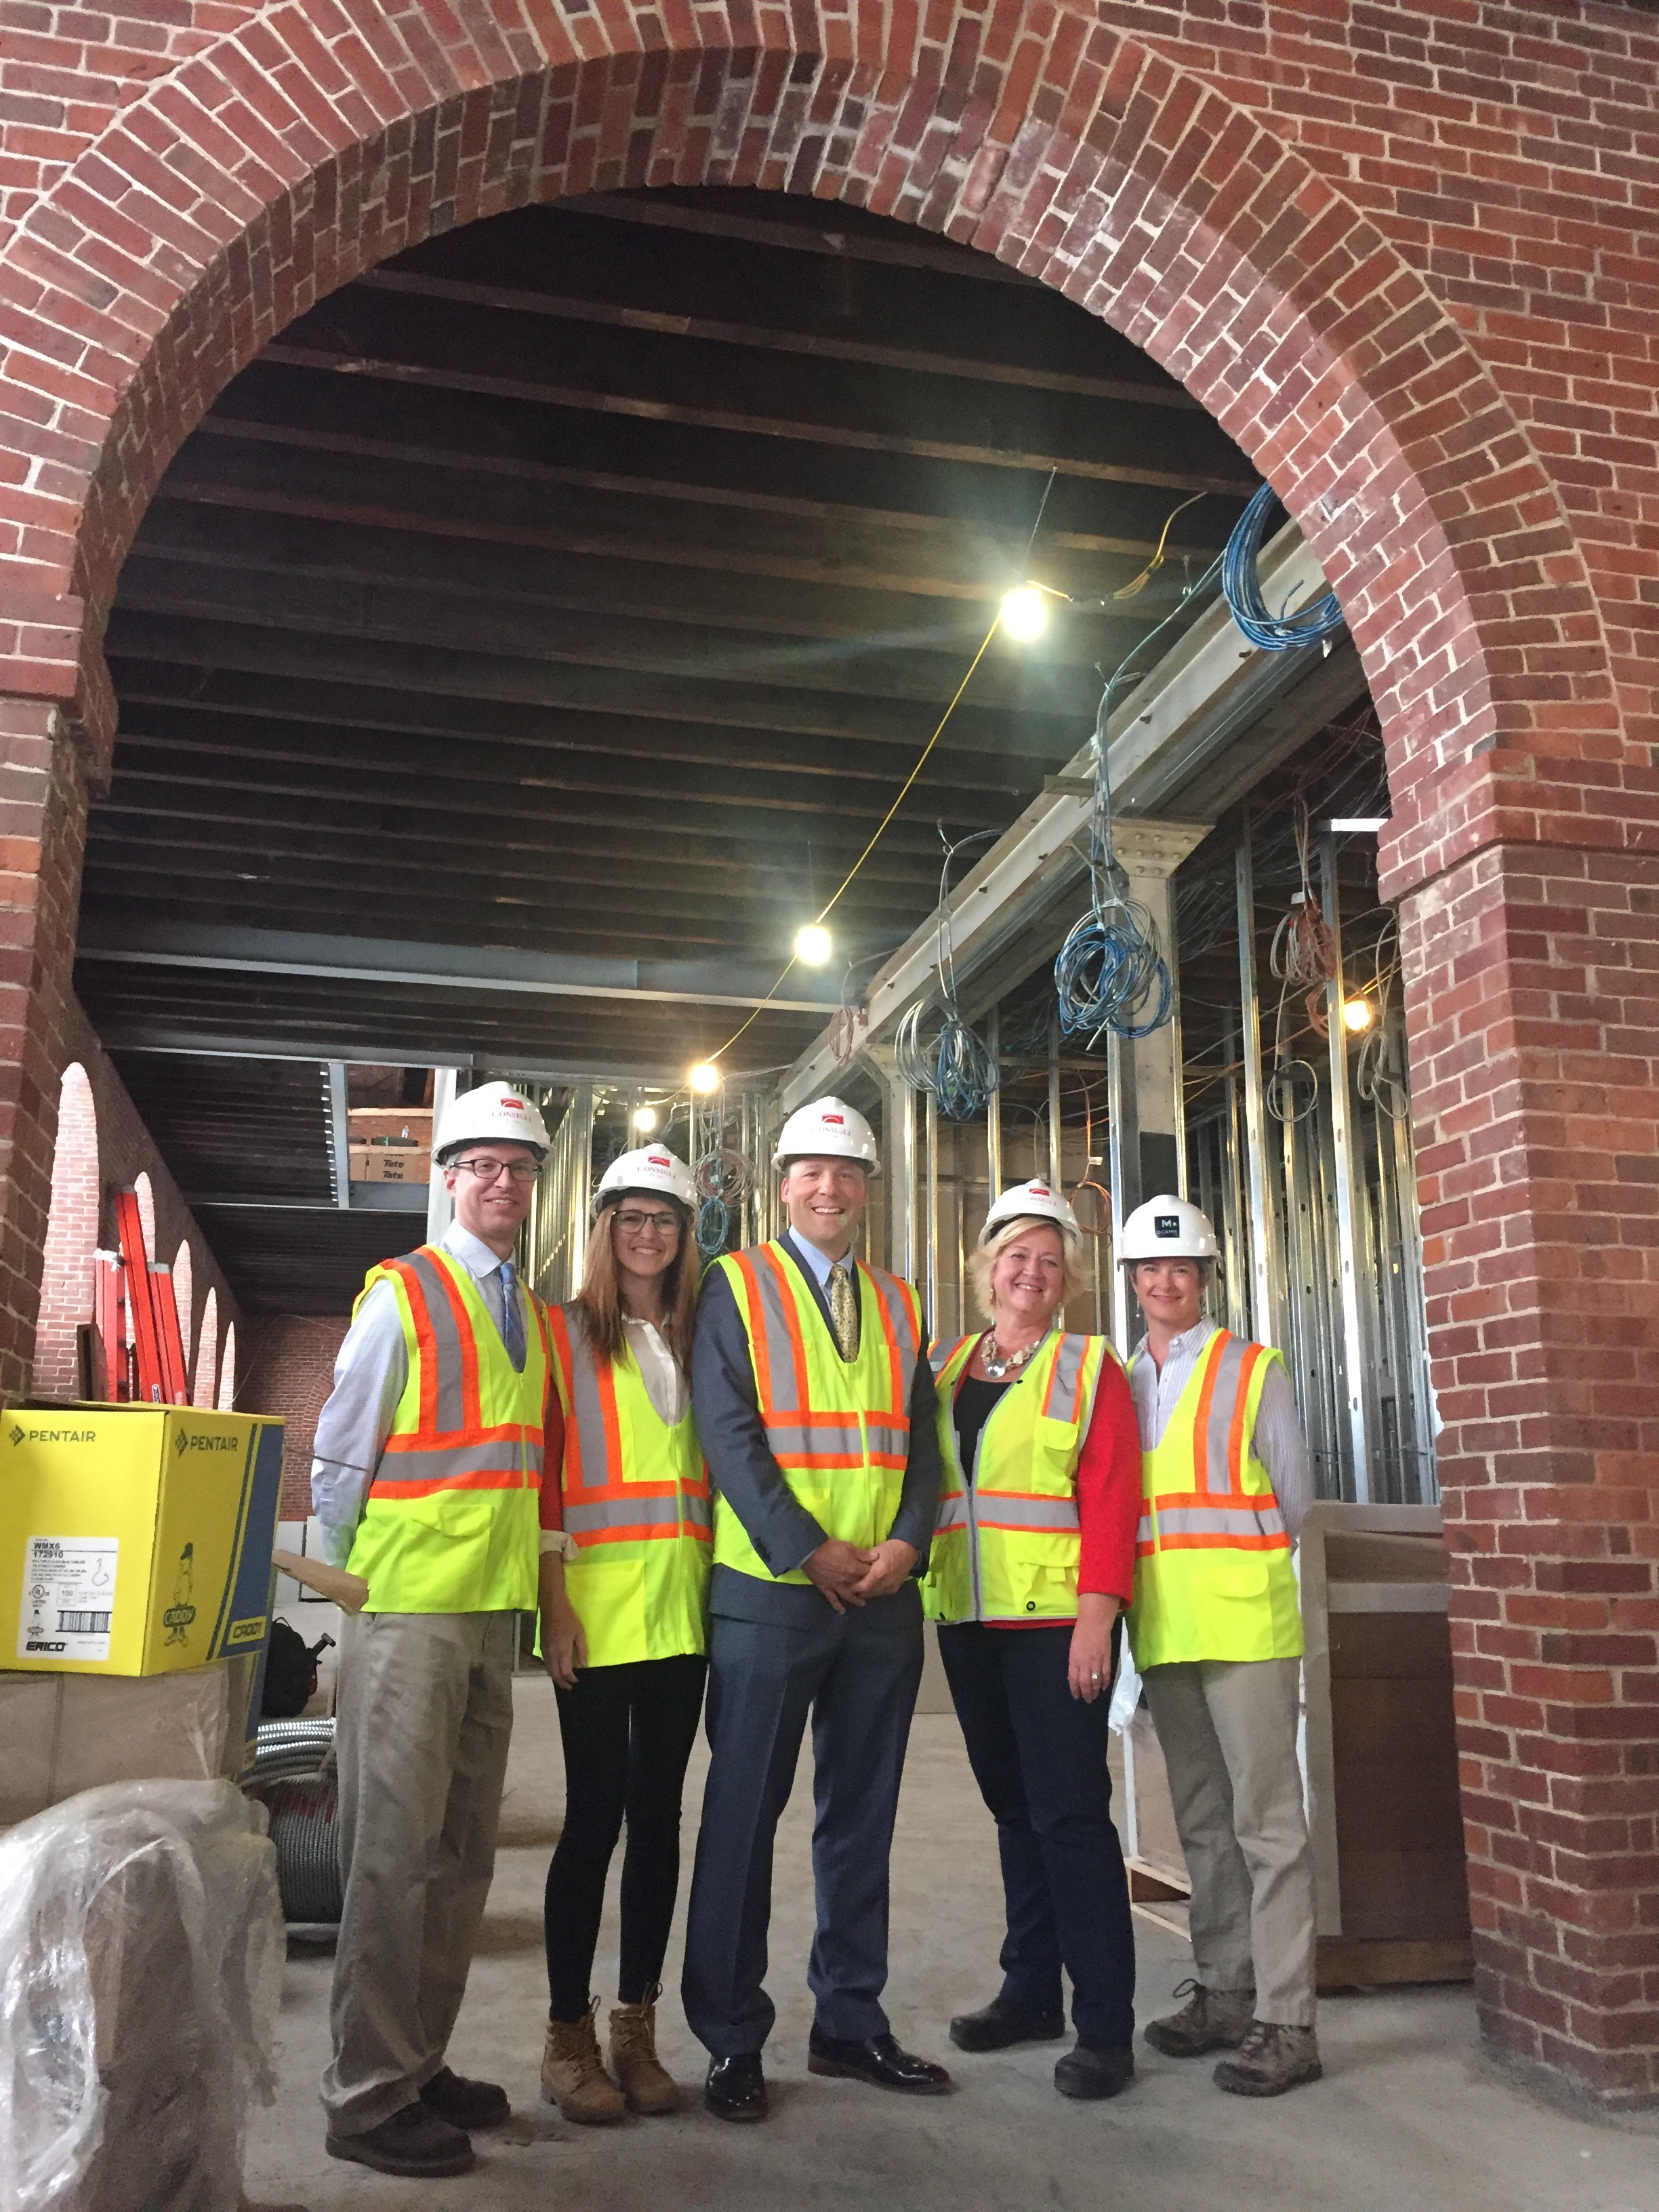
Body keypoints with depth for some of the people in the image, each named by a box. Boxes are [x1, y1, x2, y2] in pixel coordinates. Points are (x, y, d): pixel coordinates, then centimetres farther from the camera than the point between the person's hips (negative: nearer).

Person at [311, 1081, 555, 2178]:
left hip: (497, 1611, 7)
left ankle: (420, 2064, 27)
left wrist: (533, 1576, 13)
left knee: (463, 1853, 13)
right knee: (396, 1850, -2)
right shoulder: (403, 1296, -8)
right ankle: (368, 2098, 10)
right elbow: (338, 1456, -7)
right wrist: (348, 1580, -5)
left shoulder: (535, 1316, 11)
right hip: (408, 1605, -7)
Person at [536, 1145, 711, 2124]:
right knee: (596, 1814, 0)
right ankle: (569, 2035, 16)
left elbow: (714, 1466, 14)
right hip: (598, 1602, -4)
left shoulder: (699, 1339, 13)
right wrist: (556, 1595, -11)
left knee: (659, 1812, 9)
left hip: (684, 1602, 4)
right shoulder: (567, 1331, 0)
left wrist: (720, 1583, 6)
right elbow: (542, 1464, -5)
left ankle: (637, 2028, 22)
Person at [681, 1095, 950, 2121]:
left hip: (885, 1595, 5)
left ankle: (851, 2021, 26)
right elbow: (729, 1431, -9)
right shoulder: (736, 1286, 0)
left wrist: (907, 1542, -7)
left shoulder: (899, 1305, 13)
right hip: (770, 1588, -4)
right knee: (745, 1812, 3)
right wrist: (809, 1550, -15)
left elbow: (922, 1439, 11)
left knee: (862, 1813, 13)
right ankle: (733, 2040, 16)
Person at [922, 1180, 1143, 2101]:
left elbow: (1112, 1499, -9)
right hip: (968, 1619, 5)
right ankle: (1030, 1992, 26)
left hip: (1055, 1618, -5)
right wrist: (921, 1590, 3)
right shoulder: (943, 1368, 12)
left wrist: (1096, 1615, -17)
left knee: (1069, 1811, -4)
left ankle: (1105, 2025, 6)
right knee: (1013, 1807, 14)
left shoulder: (1089, 1368, -2)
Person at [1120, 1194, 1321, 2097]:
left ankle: (1284, 2022, 4)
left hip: (1243, 1623, -5)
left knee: (1266, 1820, -3)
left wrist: (1226, 1568, 1)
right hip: (1162, 1631, 5)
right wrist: (1155, 1579, 4)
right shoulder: (1119, 1382, 13)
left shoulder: (1252, 1371, 1)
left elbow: (1292, 1495, 2)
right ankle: (1223, 1993, 26)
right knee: (1201, 1821, 14)